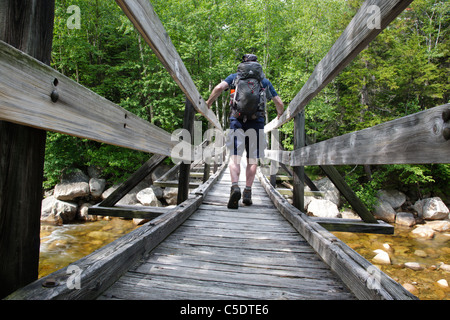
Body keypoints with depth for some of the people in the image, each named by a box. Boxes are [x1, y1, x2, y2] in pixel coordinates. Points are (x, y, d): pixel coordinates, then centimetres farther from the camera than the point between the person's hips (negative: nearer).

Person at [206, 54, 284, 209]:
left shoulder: (234, 77, 16)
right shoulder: (265, 81, 20)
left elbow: (219, 87, -3)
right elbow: (279, 103, 20)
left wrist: (207, 105, 8)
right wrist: (280, 116, 39)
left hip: (237, 119, -1)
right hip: (257, 121, 1)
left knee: (234, 157, -4)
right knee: (252, 159, 7)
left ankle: (235, 186, -24)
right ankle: (247, 191, 3)